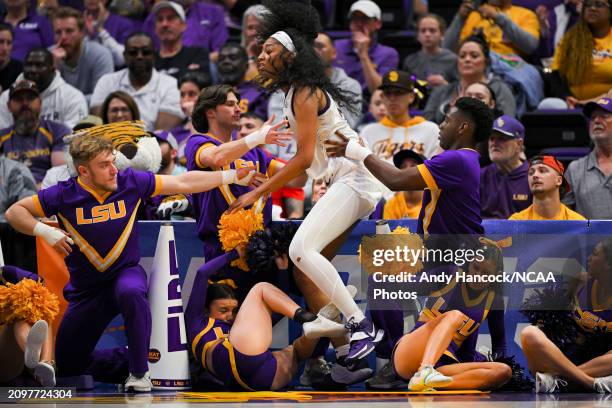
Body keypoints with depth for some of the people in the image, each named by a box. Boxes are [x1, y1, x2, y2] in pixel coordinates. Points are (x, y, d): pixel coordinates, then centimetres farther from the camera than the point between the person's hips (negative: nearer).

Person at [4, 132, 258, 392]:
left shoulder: (130, 183, -9)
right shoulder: (64, 195, -12)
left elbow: (183, 183, -2)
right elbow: (14, 212, -7)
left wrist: (232, 176, -2)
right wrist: (44, 231, -24)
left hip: (126, 272, -1)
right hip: (86, 290, 1)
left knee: (132, 292, -40)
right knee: (68, 366, 5)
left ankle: (139, 371, -23)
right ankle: (130, 360, 30)